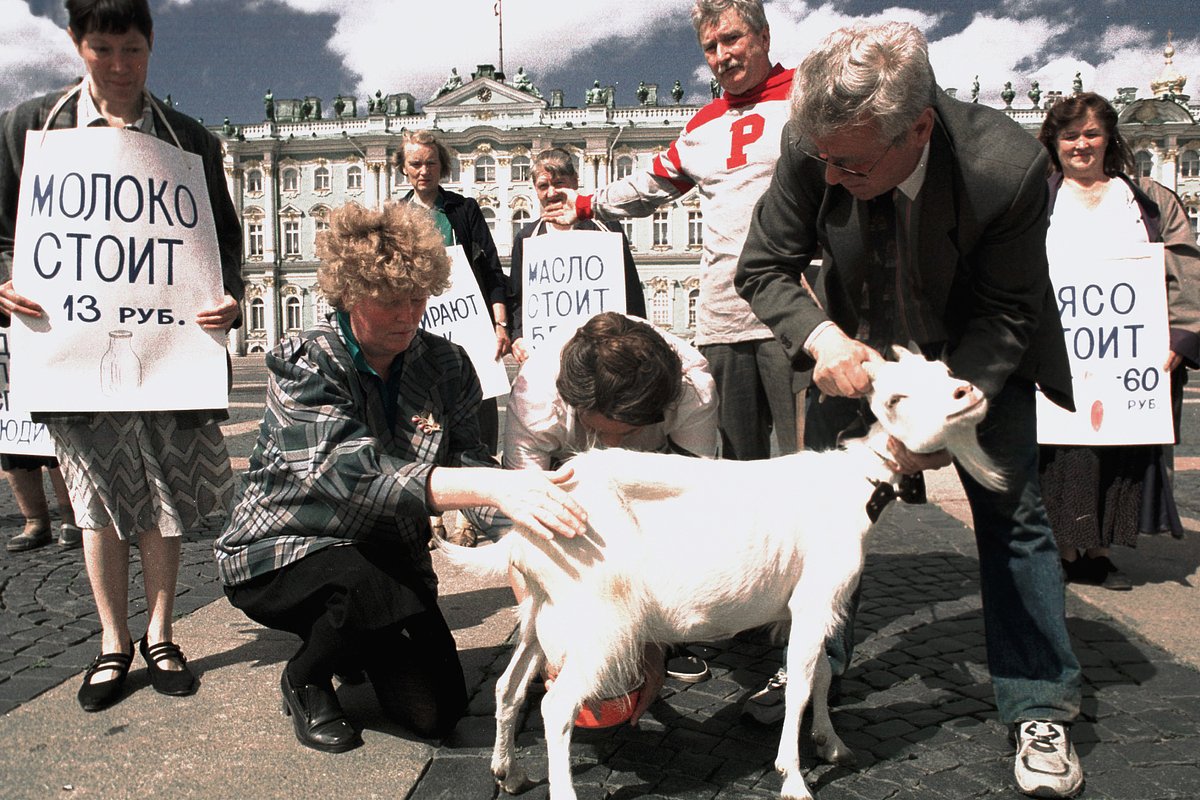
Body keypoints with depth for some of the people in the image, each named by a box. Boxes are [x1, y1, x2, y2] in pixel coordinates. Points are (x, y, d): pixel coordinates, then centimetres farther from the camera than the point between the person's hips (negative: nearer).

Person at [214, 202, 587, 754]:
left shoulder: (445, 365, -5)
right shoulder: (304, 365, -22)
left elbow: (466, 458, -14)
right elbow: (355, 475, -37)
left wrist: (523, 493, -39)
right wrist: (494, 486, -51)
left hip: (387, 552, 5)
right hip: (284, 552, -4)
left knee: (438, 712, -2)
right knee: (370, 594, -37)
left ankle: (356, 648, 31)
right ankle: (304, 678, -1)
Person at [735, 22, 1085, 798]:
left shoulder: (1007, 165, -34)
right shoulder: (813, 151, -28)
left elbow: (1003, 314, -22)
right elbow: (764, 266, -15)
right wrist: (820, 337, -34)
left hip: (978, 354, -2)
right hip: (862, 348, 2)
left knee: (1013, 511, -3)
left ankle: (1041, 710, 12)